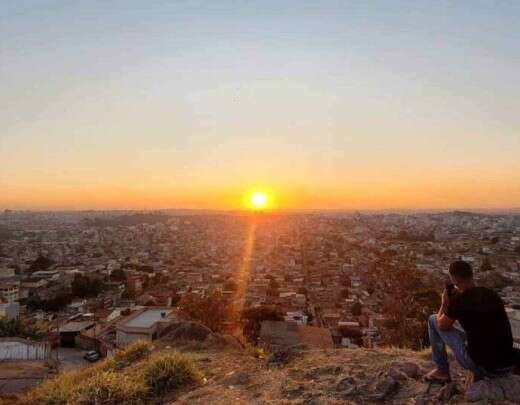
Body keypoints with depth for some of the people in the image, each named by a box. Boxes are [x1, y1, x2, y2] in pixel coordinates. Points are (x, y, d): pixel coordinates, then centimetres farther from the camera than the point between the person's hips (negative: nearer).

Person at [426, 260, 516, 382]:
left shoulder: (458, 300, -12)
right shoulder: (492, 295, 6)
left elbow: (442, 326, 4)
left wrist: (444, 303, 17)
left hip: (482, 366, -6)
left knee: (433, 320, 9)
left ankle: (442, 371, 17)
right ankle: (481, 375, 22)